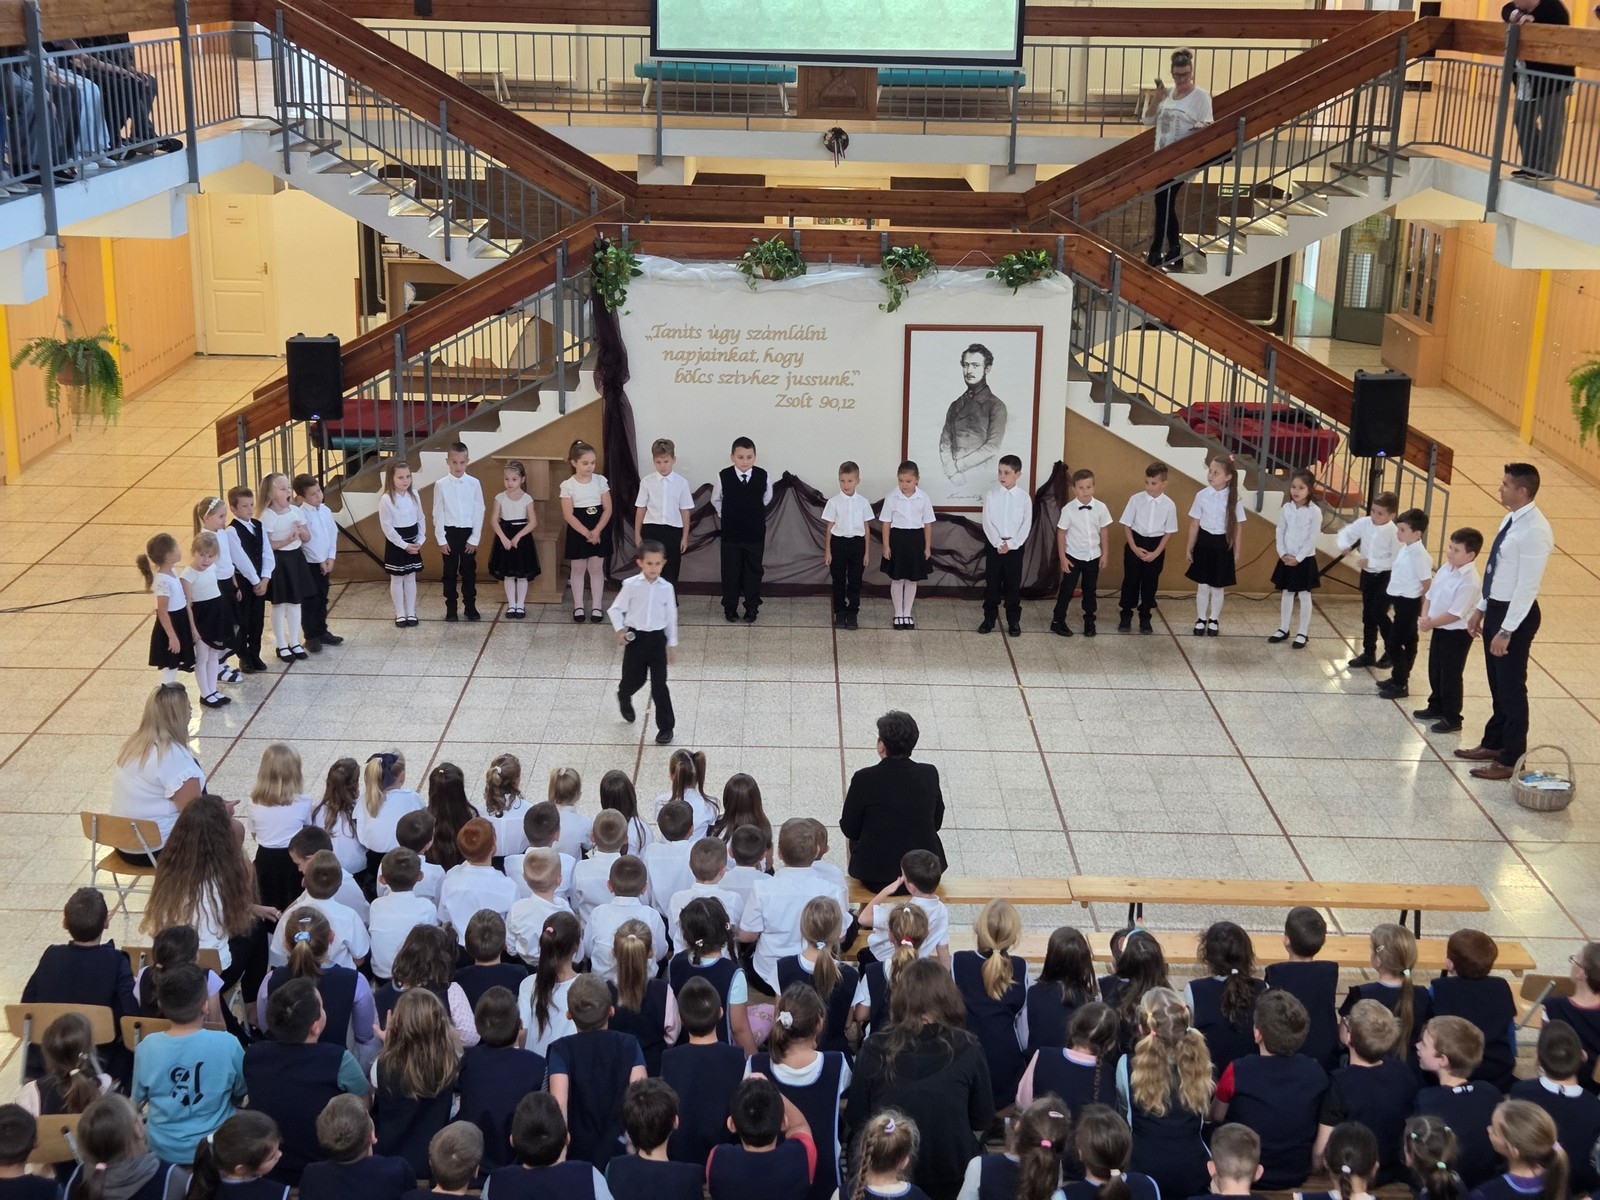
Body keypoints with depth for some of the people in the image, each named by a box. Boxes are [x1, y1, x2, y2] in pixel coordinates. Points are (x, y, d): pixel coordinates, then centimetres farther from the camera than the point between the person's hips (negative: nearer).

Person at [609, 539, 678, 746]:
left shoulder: (666, 588, -4)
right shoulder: (630, 585, -9)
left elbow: (671, 617, 5)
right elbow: (616, 609, 0)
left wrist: (673, 643, 8)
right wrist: (620, 630, -14)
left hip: (657, 639, 1)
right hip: (635, 638, 0)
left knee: (659, 685, -1)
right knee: (634, 679, 13)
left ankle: (666, 727, 9)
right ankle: (624, 698, 50)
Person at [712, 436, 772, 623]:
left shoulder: (762, 477, -10)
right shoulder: (723, 477, -13)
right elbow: (716, 500, 6)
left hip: (755, 534, 1)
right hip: (730, 534, -1)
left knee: (753, 570, 9)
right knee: (730, 571, 8)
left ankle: (752, 607, 22)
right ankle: (730, 607, 21)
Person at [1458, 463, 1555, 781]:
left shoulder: (1534, 532, -24)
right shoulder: (1512, 520, 6)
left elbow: (1528, 587, -24)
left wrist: (1506, 630, -23)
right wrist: (1481, 609, 18)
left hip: (1515, 614, -9)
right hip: (1496, 608, 9)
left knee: (1511, 688, 2)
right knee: (1497, 685, 22)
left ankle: (1511, 760, 14)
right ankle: (1493, 744, 37)